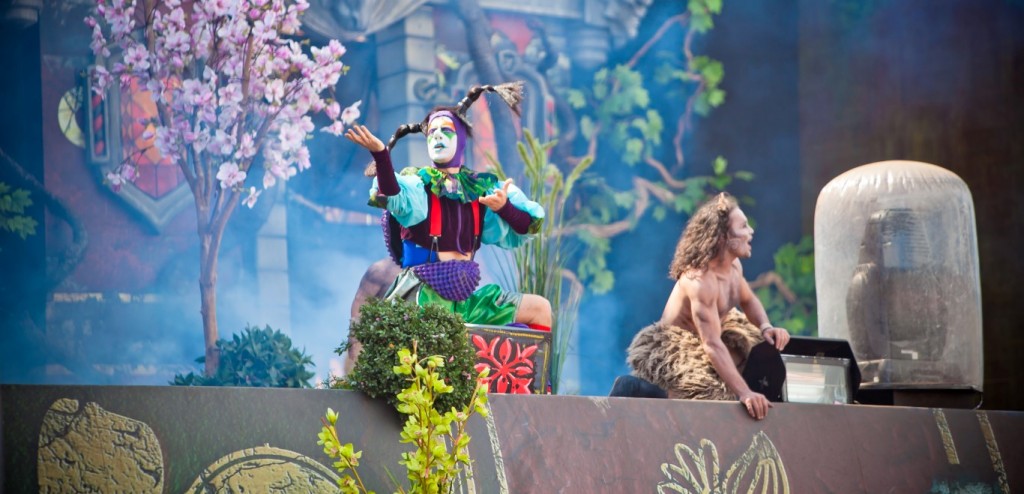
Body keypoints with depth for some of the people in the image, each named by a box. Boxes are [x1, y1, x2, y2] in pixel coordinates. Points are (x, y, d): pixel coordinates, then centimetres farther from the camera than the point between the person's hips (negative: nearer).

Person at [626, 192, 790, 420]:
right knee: (714, 393, -31)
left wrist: (766, 327, -9)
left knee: (766, 351, 5)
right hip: (673, 351, -10)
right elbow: (712, 345, -38)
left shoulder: (734, 265, -5)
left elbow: (748, 300, 15)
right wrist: (744, 393, -45)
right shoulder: (699, 280, -32)